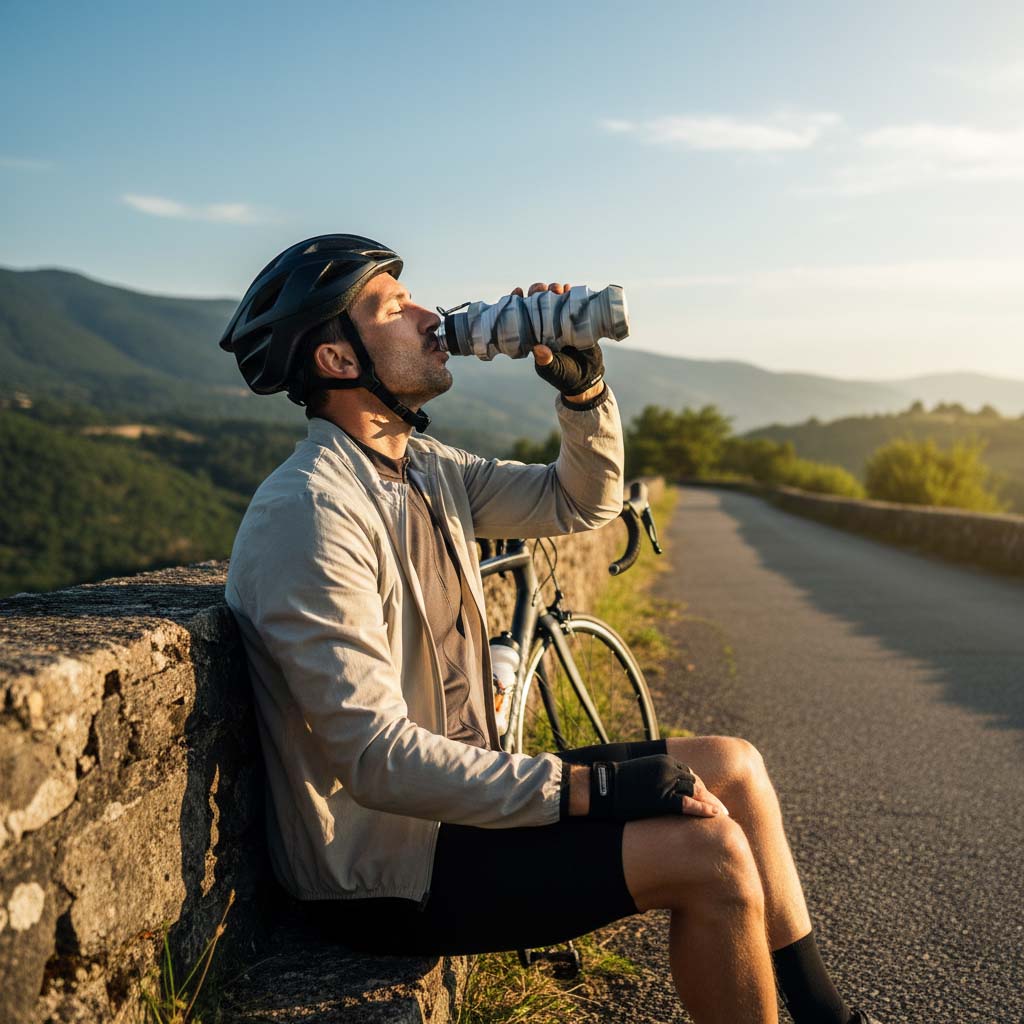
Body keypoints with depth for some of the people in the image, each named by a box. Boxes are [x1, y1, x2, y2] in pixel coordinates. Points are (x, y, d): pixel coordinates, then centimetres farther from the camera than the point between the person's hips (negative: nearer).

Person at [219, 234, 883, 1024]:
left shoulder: (422, 468, 6)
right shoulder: (310, 512, -23)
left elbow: (583, 502, 13)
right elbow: (377, 757, -28)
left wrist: (583, 386, -5)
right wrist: (585, 787, -25)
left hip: (448, 802, 9)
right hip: (385, 868, -9)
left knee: (732, 768, 6)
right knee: (706, 851, -18)